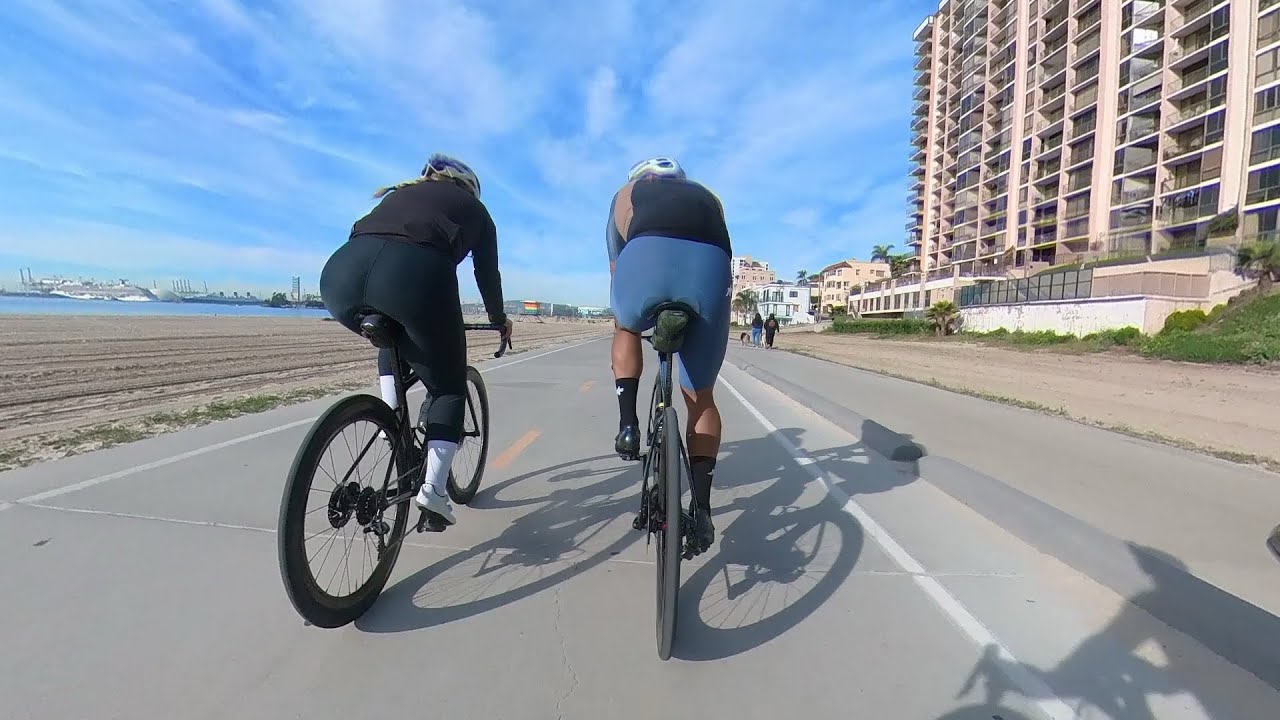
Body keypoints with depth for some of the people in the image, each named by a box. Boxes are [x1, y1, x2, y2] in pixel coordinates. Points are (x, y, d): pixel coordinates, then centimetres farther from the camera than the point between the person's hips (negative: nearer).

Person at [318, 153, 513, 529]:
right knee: (448, 387, 14)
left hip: (339, 274, 5)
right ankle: (434, 488, 3)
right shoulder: (472, 207, 30)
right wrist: (499, 319, 52)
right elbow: (488, 274, 34)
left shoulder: (400, 194, 39)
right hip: (415, 275, -4)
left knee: (395, 338, 38)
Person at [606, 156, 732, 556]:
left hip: (647, 255, -1)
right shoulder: (707, 197, 41)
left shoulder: (628, 193, 37)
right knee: (700, 397, 17)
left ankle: (628, 424, 17)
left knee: (627, 329, 33)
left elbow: (616, 267, 41)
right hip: (712, 265, 2)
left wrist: (619, 320, 56)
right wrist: (688, 317, 56)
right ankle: (702, 507, 12)